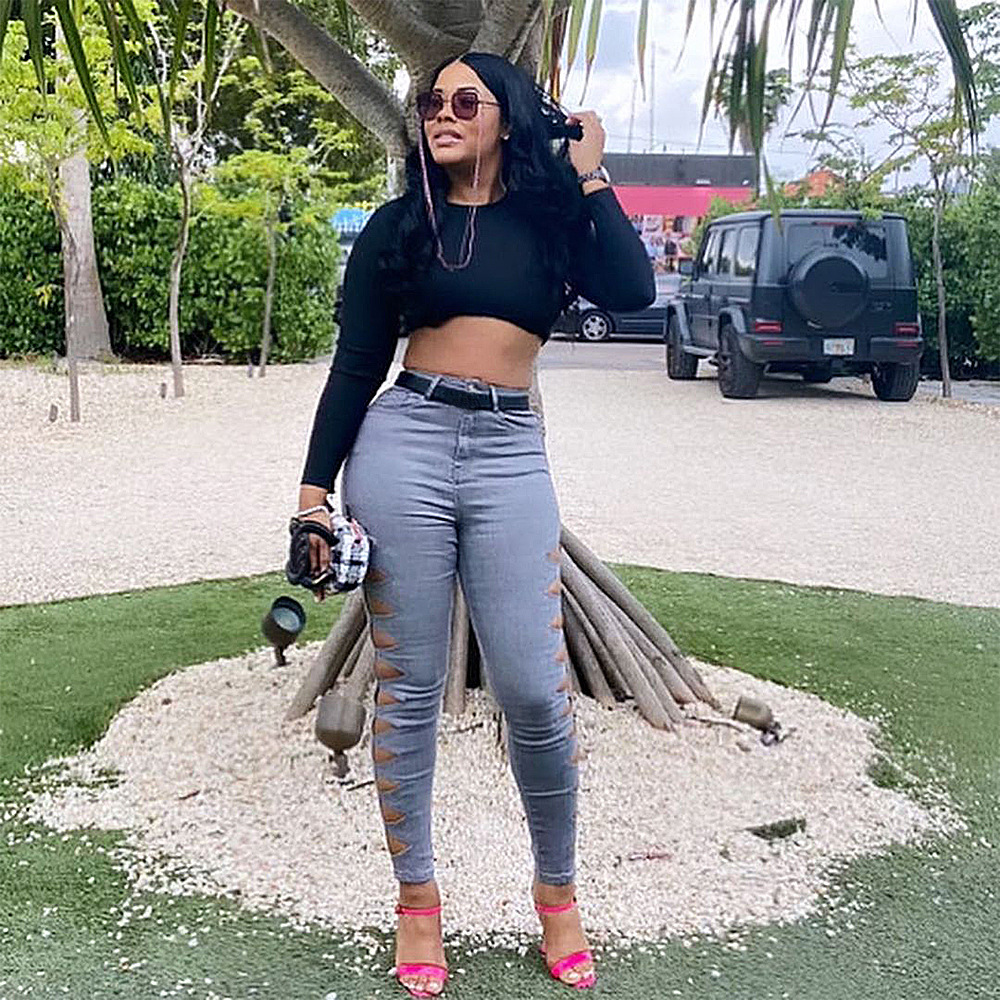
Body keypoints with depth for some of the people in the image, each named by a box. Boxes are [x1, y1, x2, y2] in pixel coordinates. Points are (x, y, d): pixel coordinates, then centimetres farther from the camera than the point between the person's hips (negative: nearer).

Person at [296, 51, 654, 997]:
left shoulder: (551, 216, 11)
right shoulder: (399, 225, 10)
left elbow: (632, 290, -7)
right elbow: (355, 366, 8)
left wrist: (588, 175, 1)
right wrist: (316, 488, 2)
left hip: (511, 456, 0)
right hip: (403, 442, 0)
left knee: (534, 691, -4)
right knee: (408, 686, 3)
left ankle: (557, 893, 18)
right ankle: (416, 896, 20)